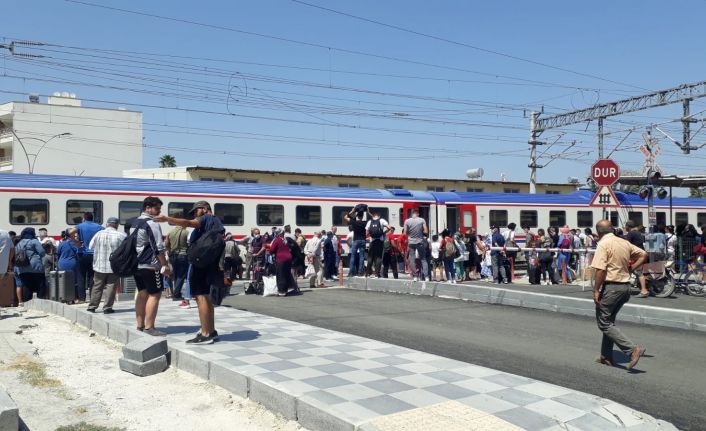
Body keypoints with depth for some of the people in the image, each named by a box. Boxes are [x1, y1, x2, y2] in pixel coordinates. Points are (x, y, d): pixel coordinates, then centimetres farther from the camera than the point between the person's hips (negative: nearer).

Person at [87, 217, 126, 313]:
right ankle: (107, 308, 4)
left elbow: (90, 247, 6)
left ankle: (92, 306, 18)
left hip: (100, 266, 2)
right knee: (111, 287, 4)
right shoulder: (121, 236, -8)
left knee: (97, 287, 12)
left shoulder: (99, 234, -1)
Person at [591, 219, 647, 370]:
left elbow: (600, 269, -20)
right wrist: (630, 268, 14)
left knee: (604, 323, -1)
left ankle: (632, 349, -13)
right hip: (625, 285, 8)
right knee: (610, 321, 18)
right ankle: (606, 356, 22)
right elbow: (643, 254, 17)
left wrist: (596, 290, -15)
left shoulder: (603, 244, -13)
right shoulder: (624, 243, 9)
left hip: (611, 286, -8)